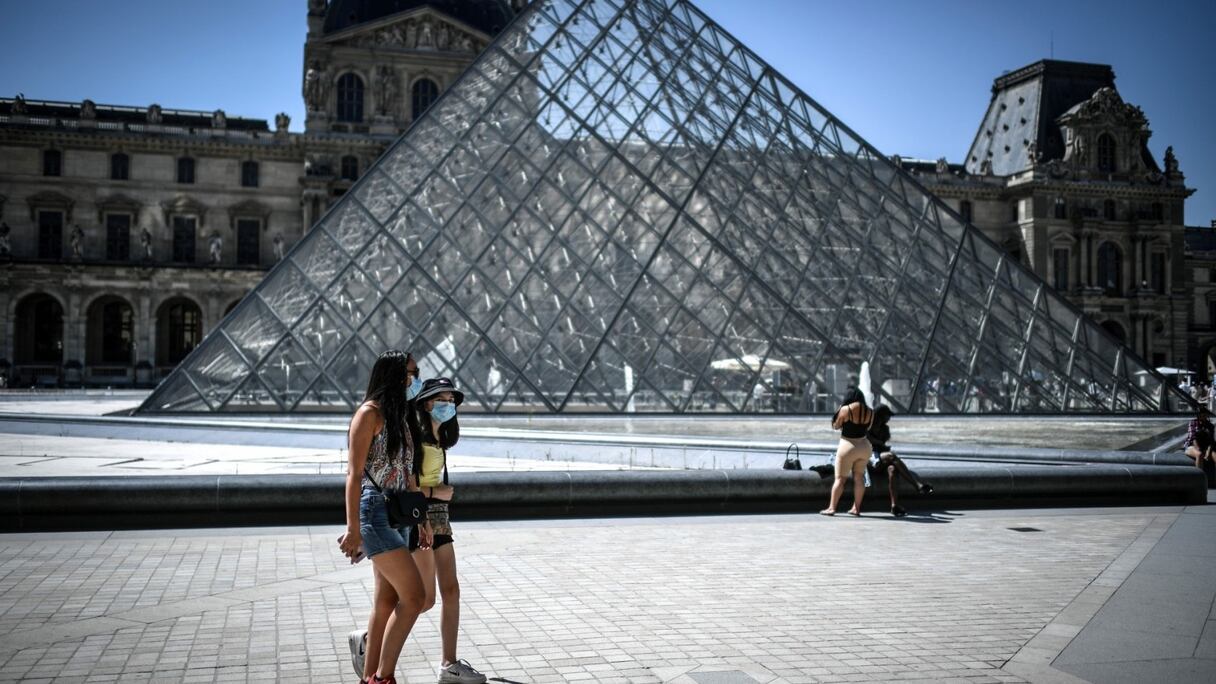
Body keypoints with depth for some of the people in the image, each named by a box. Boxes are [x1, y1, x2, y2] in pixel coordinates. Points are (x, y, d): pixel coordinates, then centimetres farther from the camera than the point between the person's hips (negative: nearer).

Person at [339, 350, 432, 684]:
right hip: (375, 512, -8)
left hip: (398, 514, 8)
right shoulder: (369, 413, -10)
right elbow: (354, 474, -14)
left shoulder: (400, 416, 16)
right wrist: (353, 528, -18)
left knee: (387, 601, 10)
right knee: (414, 596, -11)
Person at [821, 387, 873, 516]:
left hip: (848, 447, -5)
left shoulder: (845, 409, -14)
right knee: (859, 477, 12)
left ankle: (832, 508, 2)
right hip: (864, 446, 5)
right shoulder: (870, 412, 2)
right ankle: (856, 508, 14)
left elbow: (835, 426, -3)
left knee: (840, 478, 0)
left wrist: (839, 409, 8)